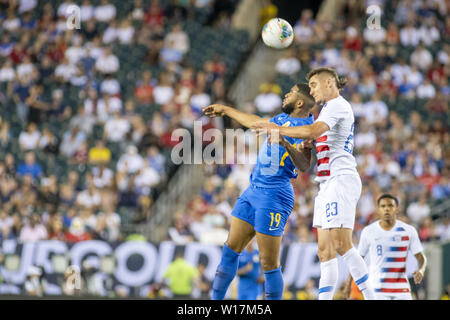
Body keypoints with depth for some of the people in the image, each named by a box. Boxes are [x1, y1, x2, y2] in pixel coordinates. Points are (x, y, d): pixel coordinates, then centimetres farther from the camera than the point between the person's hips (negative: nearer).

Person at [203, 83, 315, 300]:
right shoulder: (282, 118, 14)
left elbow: (304, 166, -26)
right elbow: (255, 122, 33)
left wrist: (286, 144, -42)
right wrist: (225, 110, 44)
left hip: (274, 196, -9)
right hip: (253, 190, 9)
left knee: (269, 263, -9)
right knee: (231, 249, 11)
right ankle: (216, 300, 17)